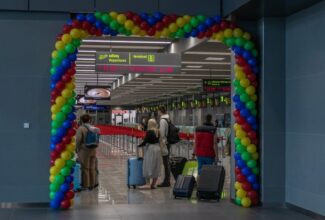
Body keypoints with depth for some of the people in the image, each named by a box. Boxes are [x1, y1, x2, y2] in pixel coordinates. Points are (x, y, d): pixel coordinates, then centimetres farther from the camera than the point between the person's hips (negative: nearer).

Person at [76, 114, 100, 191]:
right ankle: (92, 184, 20)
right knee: (92, 168, 13)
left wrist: (77, 149, -1)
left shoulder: (81, 128, -12)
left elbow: (78, 140, -14)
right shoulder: (93, 128, 5)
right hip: (93, 150, 6)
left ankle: (85, 185, 8)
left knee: (85, 168, 2)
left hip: (84, 151, -6)